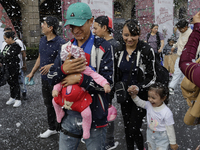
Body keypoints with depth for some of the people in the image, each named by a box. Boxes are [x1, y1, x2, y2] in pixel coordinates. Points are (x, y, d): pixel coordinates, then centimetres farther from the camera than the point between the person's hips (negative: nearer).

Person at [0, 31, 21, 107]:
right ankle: (12, 98, 27)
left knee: (15, 82, -2)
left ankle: (18, 100, 7)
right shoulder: (7, 46, 12)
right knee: (10, 82, 14)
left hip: (14, 67, -8)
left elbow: (9, 56, -19)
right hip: (7, 67, 8)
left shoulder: (16, 46, -14)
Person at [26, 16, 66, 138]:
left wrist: (51, 66, -34)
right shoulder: (42, 40, 9)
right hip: (45, 79, 8)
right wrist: (32, 73, 21)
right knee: (48, 104, 18)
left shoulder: (60, 42, -17)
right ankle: (52, 128, 35)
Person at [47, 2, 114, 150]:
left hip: (94, 115, -4)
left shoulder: (103, 47, -8)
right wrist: (63, 69, -16)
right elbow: (51, 79, 4)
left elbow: (108, 82, -15)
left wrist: (80, 78, -21)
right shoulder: (66, 47, 8)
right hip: (70, 114, 5)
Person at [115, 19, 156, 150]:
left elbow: (152, 77, -12)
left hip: (141, 95, -5)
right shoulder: (119, 49, -2)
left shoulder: (147, 50, -16)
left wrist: (138, 87, -26)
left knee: (134, 129, -2)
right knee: (127, 127, 16)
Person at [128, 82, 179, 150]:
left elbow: (170, 128, -19)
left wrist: (173, 143, -9)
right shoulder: (149, 105, -14)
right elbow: (139, 102, -7)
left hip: (162, 137, -5)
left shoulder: (167, 112, -27)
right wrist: (133, 94, -27)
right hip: (150, 134, 6)